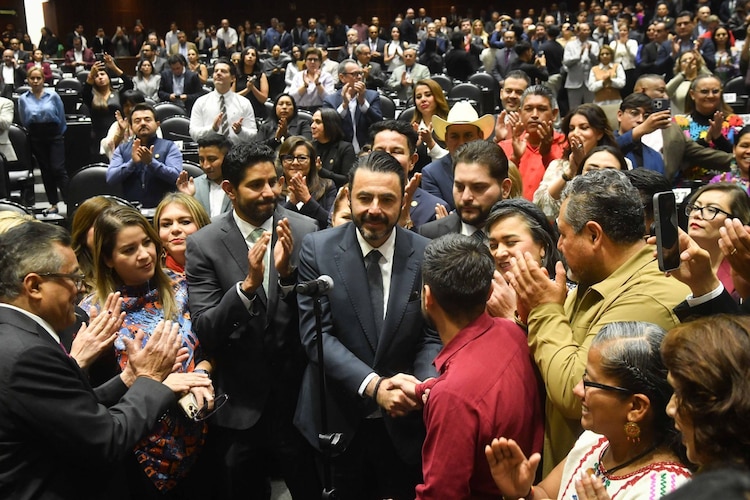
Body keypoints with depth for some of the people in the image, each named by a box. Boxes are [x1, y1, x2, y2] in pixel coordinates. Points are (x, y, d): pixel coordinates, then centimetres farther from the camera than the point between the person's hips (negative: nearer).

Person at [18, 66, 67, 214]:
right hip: (36, 138, 3)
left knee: (58, 169, -11)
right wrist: (33, 132, 13)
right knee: (45, 170, 9)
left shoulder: (53, 96, -5)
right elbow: (24, 121, 11)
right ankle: (53, 204, 16)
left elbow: (62, 118, 3)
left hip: (54, 136, -3)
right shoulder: (23, 99, 1)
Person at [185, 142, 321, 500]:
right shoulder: (203, 245, -7)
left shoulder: (304, 231, -5)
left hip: (299, 398, 1)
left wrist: (288, 273, -24)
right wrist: (248, 284, -27)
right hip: (240, 407, 0)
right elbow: (205, 331, -12)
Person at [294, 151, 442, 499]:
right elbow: (316, 334, -12)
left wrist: (420, 384, -25)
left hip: (404, 424, 1)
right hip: (335, 420, 0)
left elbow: (433, 337, -4)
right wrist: (373, 385, -23)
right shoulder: (317, 249, -7)